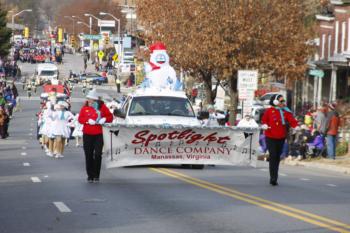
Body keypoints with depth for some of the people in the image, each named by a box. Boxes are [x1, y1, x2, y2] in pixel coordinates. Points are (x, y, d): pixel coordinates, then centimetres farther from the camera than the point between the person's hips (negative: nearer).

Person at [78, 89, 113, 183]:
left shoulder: (102, 107, 1)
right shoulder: (85, 107, 4)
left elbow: (110, 117, 5)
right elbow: (80, 119, -1)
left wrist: (104, 119, -15)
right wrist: (88, 120, -18)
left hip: (98, 135, -1)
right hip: (87, 135, 1)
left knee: (98, 155, -6)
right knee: (89, 156, 3)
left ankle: (96, 175, 4)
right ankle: (90, 176, 11)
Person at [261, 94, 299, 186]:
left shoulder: (286, 112, 4)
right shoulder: (269, 111, -1)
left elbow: (291, 120, -6)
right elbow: (264, 120, 6)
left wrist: (296, 126, -25)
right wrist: (264, 125, -16)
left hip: (281, 137, 4)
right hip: (270, 137, -4)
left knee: (277, 157, 11)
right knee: (273, 156, -13)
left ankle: (274, 178, 22)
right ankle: (273, 178, -16)